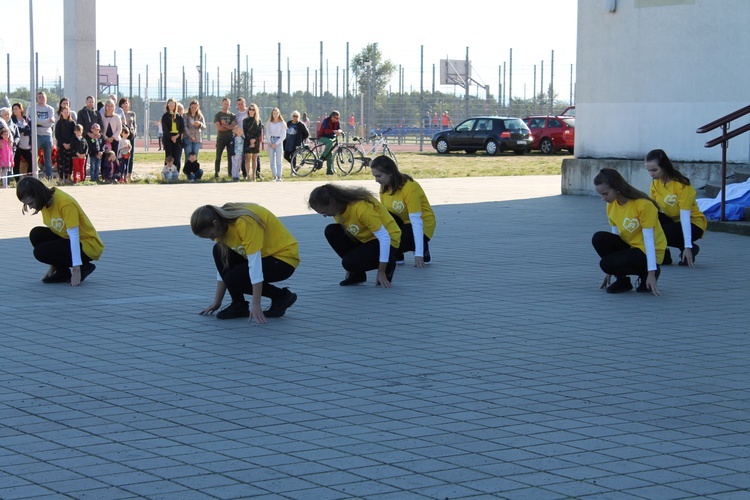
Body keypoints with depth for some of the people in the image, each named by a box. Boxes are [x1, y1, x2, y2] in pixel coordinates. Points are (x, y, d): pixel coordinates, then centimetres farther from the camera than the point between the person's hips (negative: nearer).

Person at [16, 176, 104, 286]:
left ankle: (84, 267, -6)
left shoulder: (65, 203, -26)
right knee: (36, 235, -9)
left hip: (88, 245, -8)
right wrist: (53, 266, 6)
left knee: (41, 252, -20)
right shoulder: (47, 201, -1)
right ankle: (62, 272, 2)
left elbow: (74, 237, -28)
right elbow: (52, 232, 7)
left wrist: (76, 270, -29)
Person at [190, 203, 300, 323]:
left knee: (234, 279, -21)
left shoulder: (245, 223, -29)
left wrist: (255, 305, -31)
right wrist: (217, 302, 6)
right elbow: (223, 266, 5)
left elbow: (255, 263, -31)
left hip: (284, 257, -9)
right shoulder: (224, 224, -3)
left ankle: (282, 297, -4)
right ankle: (239, 305, -2)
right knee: (220, 252, -7)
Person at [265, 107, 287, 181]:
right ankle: (274, 176, 4)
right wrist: (269, 143, -6)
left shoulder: (282, 123, 0)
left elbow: (283, 136, -3)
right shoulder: (269, 123, 9)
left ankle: (279, 177, -7)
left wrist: (276, 143, -9)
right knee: (272, 161, 0)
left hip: (279, 142, -3)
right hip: (271, 142, 3)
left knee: (279, 161, -7)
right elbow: (267, 134, 9)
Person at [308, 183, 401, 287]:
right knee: (331, 232, -12)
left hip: (388, 242, -8)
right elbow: (344, 236, 7)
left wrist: (381, 272, -26)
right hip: (365, 239, 8)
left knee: (350, 262, -28)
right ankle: (357, 273, 0)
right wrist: (350, 268, 7)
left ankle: (388, 265, -1)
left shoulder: (361, 208, -32)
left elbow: (384, 238, -29)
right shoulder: (339, 209, -8)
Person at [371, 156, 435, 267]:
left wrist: (419, 254, -33)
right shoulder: (385, 187, -4)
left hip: (422, 226, -6)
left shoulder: (409, 187, -26)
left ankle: (424, 251, -1)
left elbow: (416, 221, -29)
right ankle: (397, 257, -5)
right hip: (402, 222, 6)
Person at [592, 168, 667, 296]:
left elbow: (649, 239, -21)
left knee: (606, 263, -27)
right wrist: (609, 271, 6)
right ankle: (622, 279, -3)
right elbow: (615, 236, 6)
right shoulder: (611, 205, 0)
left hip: (648, 253, -7)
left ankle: (645, 272, -3)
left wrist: (651, 273, -24)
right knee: (599, 239, -18)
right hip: (629, 246, 7)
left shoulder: (643, 205, -22)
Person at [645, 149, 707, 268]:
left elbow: (685, 216, -27)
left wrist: (687, 246, -31)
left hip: (693, 223, -6)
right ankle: (663, 256, -5)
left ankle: (691, 248, -4)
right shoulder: (655, 184, -3)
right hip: (672, 220, 6)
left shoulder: (681, 185, -22)